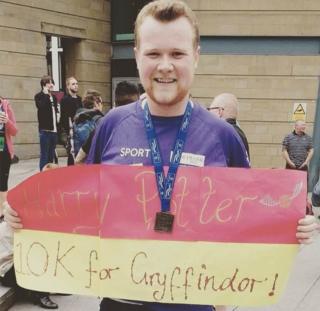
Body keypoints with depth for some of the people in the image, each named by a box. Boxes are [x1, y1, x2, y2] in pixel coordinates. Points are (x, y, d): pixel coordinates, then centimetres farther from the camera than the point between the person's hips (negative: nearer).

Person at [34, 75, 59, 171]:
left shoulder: (54, 97, 17)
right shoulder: (39, 96, -2)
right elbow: (42, 107, -22)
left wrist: (58, 128, 15)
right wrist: (46, 94, -12)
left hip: (54, 130, 6)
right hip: (45, 130, -6)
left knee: (51, 155, 11)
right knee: (44, 155, -5)